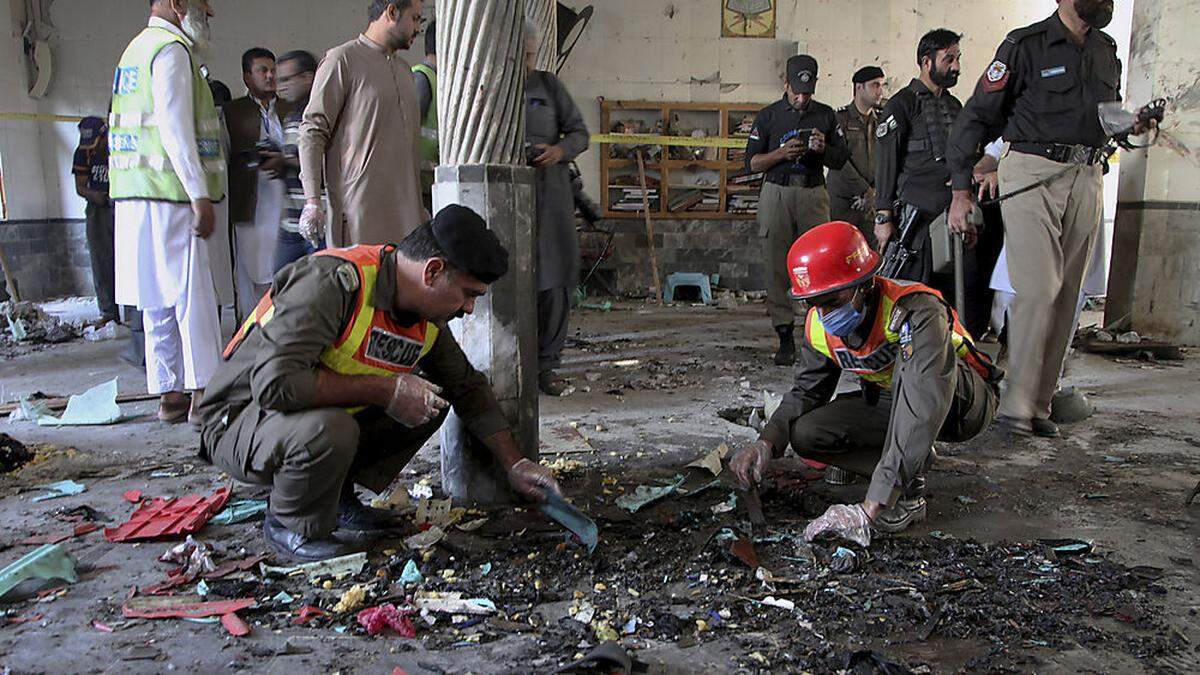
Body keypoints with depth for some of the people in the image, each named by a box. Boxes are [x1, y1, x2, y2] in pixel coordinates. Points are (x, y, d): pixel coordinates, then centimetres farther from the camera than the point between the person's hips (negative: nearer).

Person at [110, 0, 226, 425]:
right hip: (169, 195, -10)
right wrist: (200, 196, -20)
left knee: (160, 300, 9)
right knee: (193, 294, -8)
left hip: (136, 195, 10)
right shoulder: (171, 50, -7)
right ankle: (202, 394, -7)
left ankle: (169, 393, 13)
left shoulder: (139, 48, 24)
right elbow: (176, 130, -17)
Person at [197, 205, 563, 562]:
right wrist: (384, 390, -30)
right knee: (330, 429, -37)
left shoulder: (429, 319, -2)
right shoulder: (334, 280, -29)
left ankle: (338, 496, 7)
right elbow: (275, 383, -37)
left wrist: (515, 465, 7)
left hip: (329, 419, 8)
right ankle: (288, 524, -6)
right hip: (238, 422, -7)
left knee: (431, 399, -3)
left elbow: (470, 388, 11)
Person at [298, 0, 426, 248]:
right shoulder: (342, 60, -2)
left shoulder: (404, 69, 23)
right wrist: (312, 200, -17)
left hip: (404, 209, 7)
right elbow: (312, 131, -8)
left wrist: (419, 204, 22)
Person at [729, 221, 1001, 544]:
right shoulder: (820, 324, -14)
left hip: (967, 400, -6)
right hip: (894, 402, 6)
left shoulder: (916, 312, -36)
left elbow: (924, 412, -45)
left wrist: (870, 508, -51)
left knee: (911, 360, -38)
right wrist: (767, 442, -23)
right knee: (805, 433, -16)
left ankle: (908, 495, -29)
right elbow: (806, 391, -1)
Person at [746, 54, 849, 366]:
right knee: (777, 268, -3)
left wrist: (823, 149, -8)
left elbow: (842, 159, 13)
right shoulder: (768, 116, 8)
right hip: (776, 193, -1)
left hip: (813, 194, 1)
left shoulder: (826, 115, 12)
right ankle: (785, 337, 2)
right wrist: (782, 153, -12)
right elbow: (751, 162, 5)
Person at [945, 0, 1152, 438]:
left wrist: (1131, 126, 7)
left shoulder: (1107, 52, 19)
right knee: (1038, 291, -14)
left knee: (1066, 298, 3)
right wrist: (961, 191, -8)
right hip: (1033, 173, -6)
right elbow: (977, 116, -4)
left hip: (1087, 180, 6)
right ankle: (1015, 405, -7)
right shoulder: (1027, 45, -1)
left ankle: (1039, 405, 10)